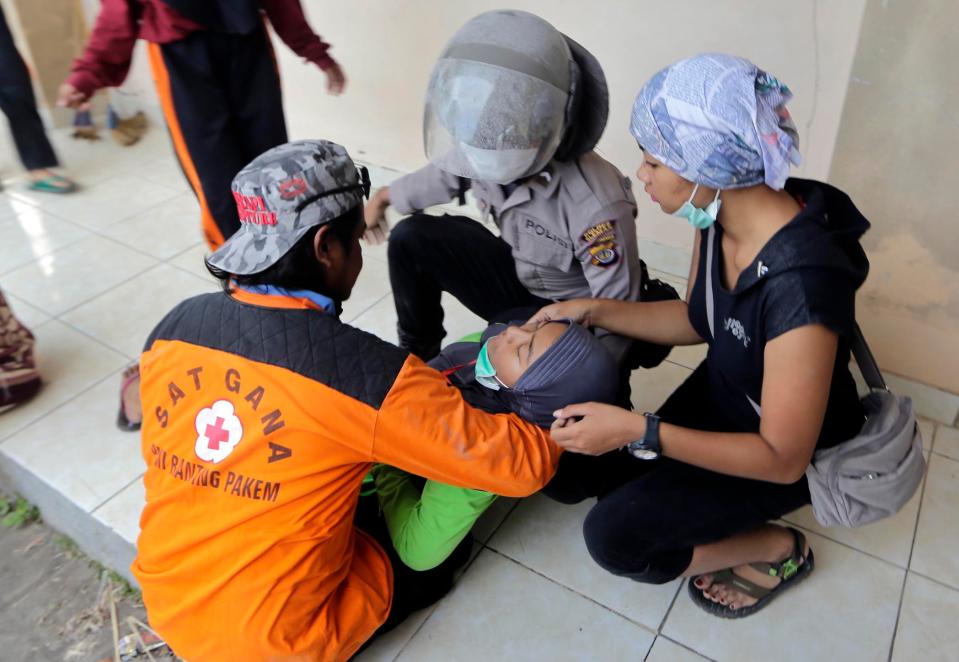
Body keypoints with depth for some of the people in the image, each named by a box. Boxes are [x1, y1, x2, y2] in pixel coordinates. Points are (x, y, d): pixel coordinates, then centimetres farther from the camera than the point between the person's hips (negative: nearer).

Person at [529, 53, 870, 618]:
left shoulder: (801, 283, -38)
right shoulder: (722, 213, -15)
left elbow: (784, 458, -29)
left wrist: (637, 431, -34)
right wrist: (593, 310, -11)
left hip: (788, 450, -6)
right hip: (719, 394, 7)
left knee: (613, 535, -15)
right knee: (572, 474, 1)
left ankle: (775, 551, 7)